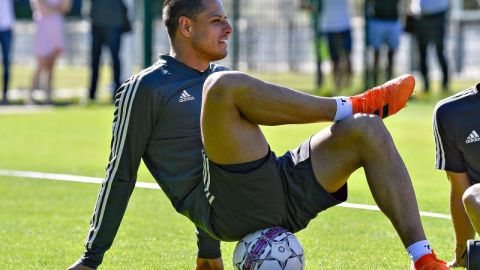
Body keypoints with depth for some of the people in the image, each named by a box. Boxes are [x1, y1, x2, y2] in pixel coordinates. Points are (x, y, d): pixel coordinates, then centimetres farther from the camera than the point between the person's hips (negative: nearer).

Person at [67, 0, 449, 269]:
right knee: (225, 85, -28)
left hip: (277, 201, 8)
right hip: (230, 209, -7)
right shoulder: (145, 89, 6)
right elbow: (121, 175, 6)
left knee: (367, 131, -8)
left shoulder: (219, 79, 29)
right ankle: (349, 107, -11)